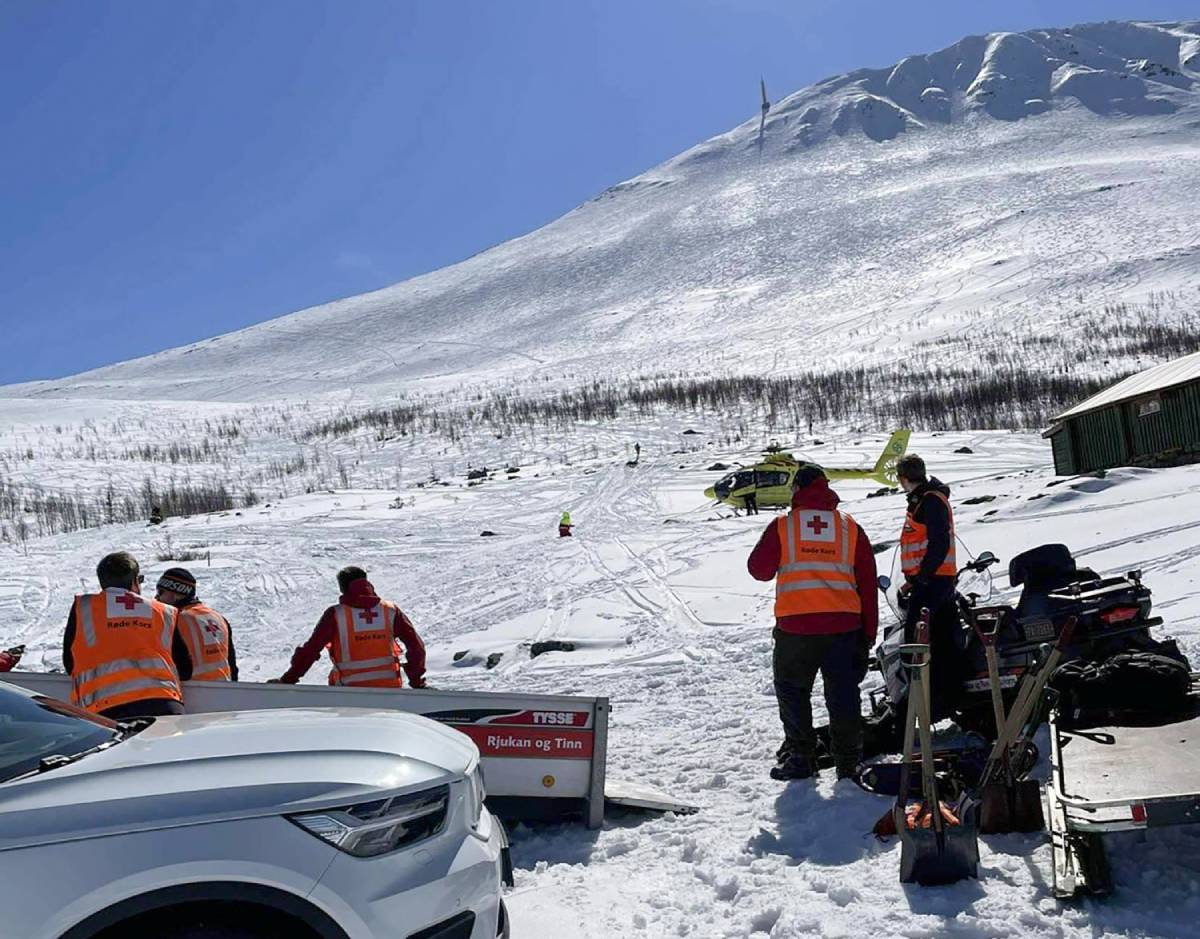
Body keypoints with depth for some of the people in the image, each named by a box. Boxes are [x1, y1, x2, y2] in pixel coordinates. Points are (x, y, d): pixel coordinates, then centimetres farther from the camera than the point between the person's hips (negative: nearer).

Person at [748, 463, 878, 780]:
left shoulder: (782, 526, -1)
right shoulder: (850, 527, 7)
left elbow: (759, 569, 4)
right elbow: (867, 583, 8)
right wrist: (869, 632, 13)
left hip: (796, 625, -2)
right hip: (844, 623, 2)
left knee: (792, 689, 12)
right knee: (843, 692, 10)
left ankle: (800, 756, 13)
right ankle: (848, 762, 13)